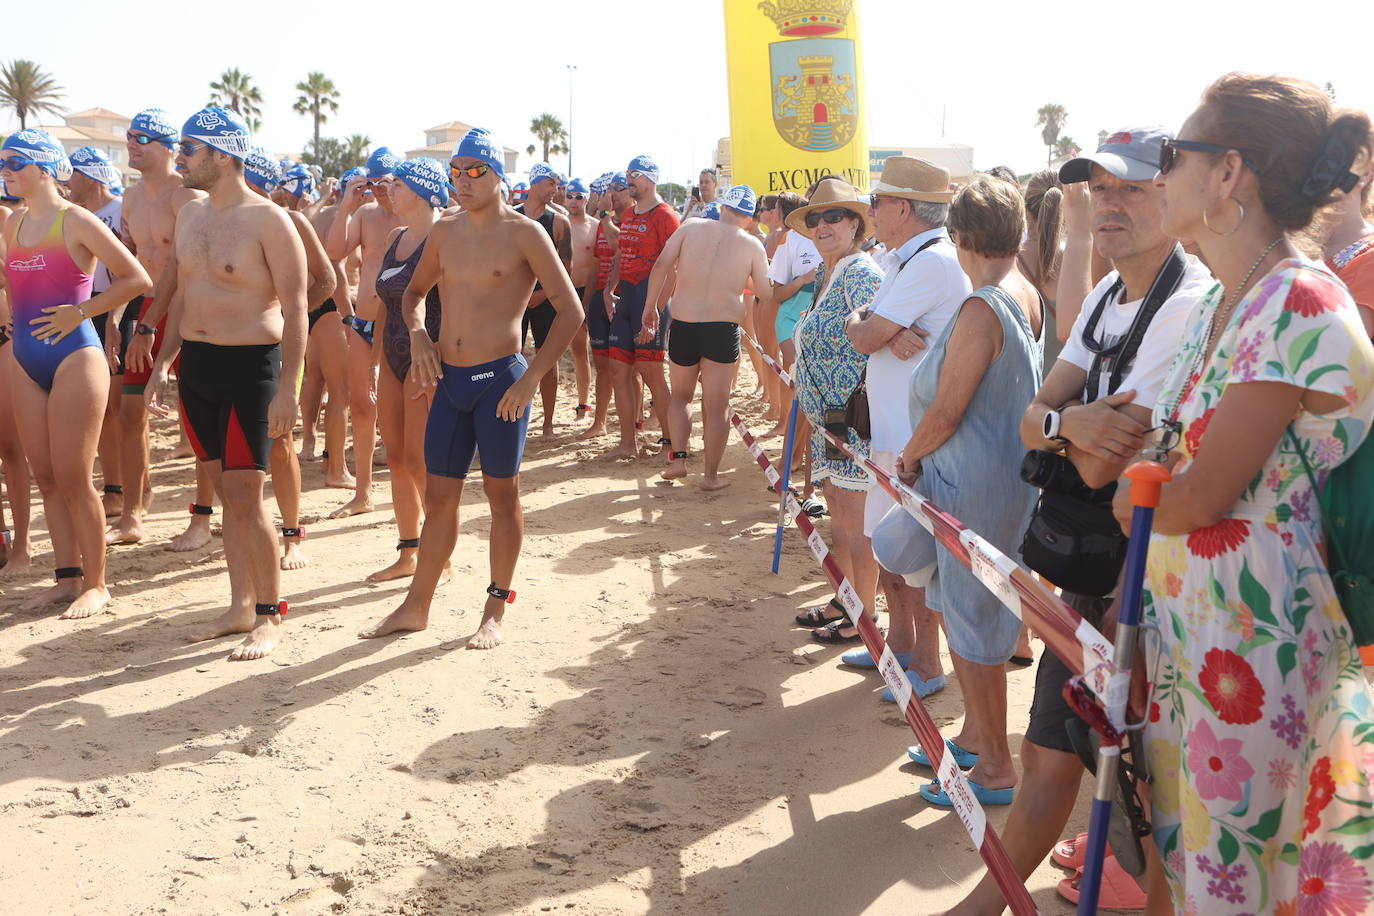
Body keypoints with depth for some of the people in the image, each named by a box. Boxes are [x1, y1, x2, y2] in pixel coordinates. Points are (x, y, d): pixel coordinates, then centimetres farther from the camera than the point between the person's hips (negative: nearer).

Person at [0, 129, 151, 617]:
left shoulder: (77, 221, -7)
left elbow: (137, 279, -10)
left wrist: (80, 312, -13)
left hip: (74, 357, -7)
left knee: (73, 480, -4)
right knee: (46, 479, 9)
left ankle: (96, 583, 8)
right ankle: (67, 577, 19)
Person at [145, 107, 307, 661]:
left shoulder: (268, 221, -12)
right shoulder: (189, 215, 11)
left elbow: (295, 309, -14)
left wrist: (287, 388, -19)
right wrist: (163, 364, 14)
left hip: (250, 366, -7)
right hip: (196, 365, 7)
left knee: (246, 499, -7)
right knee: (226, 494, 12)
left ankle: (270, 616, 6)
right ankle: (240, 607, 21)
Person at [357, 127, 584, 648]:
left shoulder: (524, 234, -6)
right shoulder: (445, 233, 11)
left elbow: (570, 311, -9)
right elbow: (414, 292, 26)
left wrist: (530, 380, -15)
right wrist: (418, 333, 3)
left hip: (500, 378, -5)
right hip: (449, 379, 5)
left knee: (502, 494, 5)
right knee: (439, 497, 11)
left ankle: (495, 612, 16)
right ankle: (416, 606, 21)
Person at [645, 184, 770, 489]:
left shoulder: (691, 228, 2)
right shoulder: (752, 245, -1)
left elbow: (661, 265, -5)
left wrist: (650, 308, 3)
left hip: (682, 326, 2)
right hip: (724, 328, -1)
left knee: (680, 395, 21)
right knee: (717, 404, 7)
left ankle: (678, 459, 11)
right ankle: (711, 475, 9)